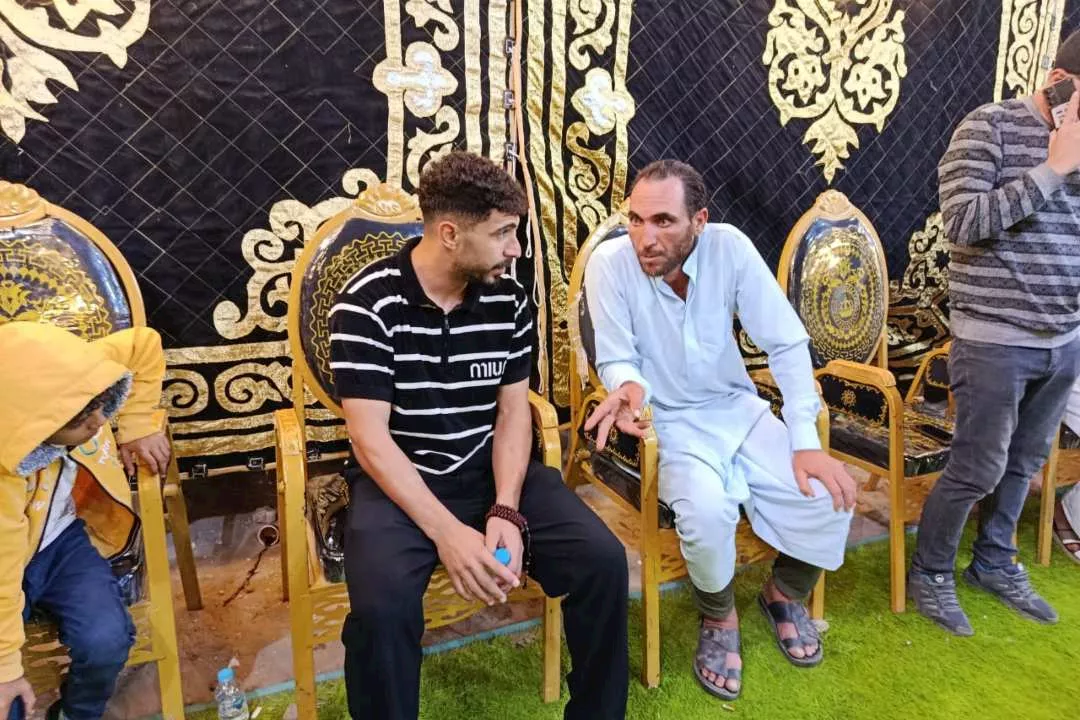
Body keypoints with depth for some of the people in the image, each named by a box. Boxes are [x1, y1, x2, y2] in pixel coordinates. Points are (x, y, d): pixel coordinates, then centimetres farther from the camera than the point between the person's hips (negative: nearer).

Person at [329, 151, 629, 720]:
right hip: (398, 481, -3)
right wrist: (447, 532, -25)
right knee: (381, 605, -31)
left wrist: (506, 510, -15)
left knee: (603, 560, -13)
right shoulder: (366, 304, -13)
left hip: (490, 471, 4)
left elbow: (513, 413, 1)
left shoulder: (508, 298, 0)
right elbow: (370, 438, -16)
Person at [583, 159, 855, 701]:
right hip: (667, 421, -3)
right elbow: (616, 361, -11)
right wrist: (629, 384, -36)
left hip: (738, 408, 3)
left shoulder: (729, 247, -13)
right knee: (707, 508, -31)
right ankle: (719, 617, 5)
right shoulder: (610, 263, -18)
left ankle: (783, 594, 20)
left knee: (830, 496, -15)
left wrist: (806, 443, -15)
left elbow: (787, 342, -9)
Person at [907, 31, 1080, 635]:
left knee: (1025, 462, 18)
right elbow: (962, 221, -19)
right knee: (977, 471, 1)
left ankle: (995, 563, 37)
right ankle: (930, 575, 22)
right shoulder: (992, 126, -8)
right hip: (996, 343, -7)